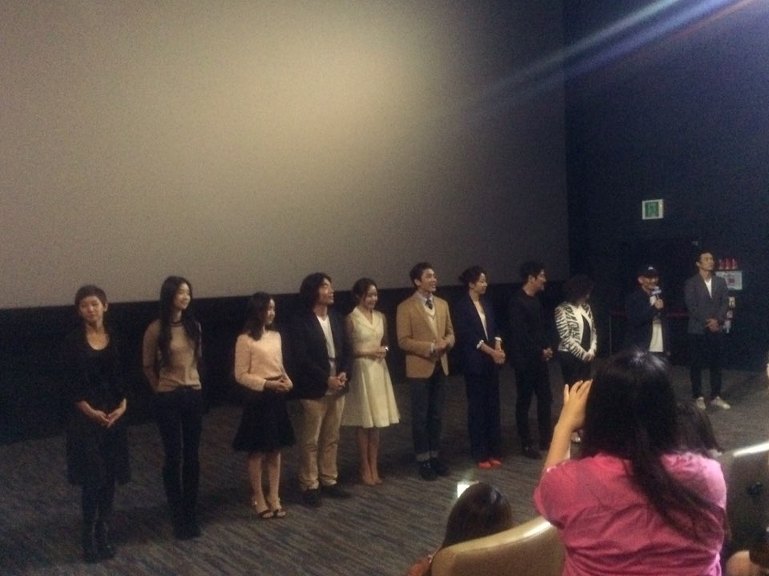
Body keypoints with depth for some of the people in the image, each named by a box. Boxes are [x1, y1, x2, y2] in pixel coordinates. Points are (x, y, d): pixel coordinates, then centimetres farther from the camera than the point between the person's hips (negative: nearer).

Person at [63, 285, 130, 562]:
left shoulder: (115, 338, 5)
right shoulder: (73, 341, -5)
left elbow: (122, 377, 6)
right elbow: (71, 385, -7)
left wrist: (122, 406, -8)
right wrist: (90, 411, -17)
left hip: (114, 415, 4)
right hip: (85, 417, -3)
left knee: (110, 476, 7)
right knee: (92, 478, -4)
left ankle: (104, 533, 20)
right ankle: (89, 536, 10)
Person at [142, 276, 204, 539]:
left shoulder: (194, 326, 1)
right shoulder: (156, 329, -11)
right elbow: (148, 366, 0)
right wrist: (161, 389, 8)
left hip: (194, 395, 4)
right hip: (168, 399, -4)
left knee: (192, 456, 9)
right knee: (173, 457, 2)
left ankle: (191, 515, 21)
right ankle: (178, 517, 16)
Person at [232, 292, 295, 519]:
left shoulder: (275, 336, 9)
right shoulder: (245, 339, -11)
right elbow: (241, 375, -12)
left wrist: (287, 380, -2)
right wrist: (266, 384, -20)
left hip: (277, 397, 6)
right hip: (258, 398, -6)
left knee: (275, 450, 12)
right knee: (257, 451, 5)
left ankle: (274, 496, 22)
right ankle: (258, 498, 19)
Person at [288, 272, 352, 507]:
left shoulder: (336, 318, 9)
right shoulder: (300, 322, -11)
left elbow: (346, 349, 11)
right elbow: (301, 358, -16)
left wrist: (344, 373, -7)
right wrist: (326, 379, -18)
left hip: (337, 388, 6)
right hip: (314, 390, -6)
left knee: (332, 438, 14)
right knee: (310, 441, 4)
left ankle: (329, 481, 26)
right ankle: (310, 486, 14)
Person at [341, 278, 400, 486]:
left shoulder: (381, 317, 8)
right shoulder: (351, 319, -9)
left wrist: (384, 350, -3)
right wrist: (368, 352, -16)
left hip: (379, 371, 5)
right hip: (361, 371, -5)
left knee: (376, 421, 9)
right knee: (363, 422, 2)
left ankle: (374, 467, 17)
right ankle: (365, 468, 13)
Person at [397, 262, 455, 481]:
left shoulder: (442, 304, 10)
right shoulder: (406, 307, -9)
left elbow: (450, 333, 14)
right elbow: (403, 341, -13)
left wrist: (446, 343, -9)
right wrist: (430, 347, -20)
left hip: (440, 367, 6)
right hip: (420, 368, -5)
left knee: (437, 415, 13)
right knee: (420, 416, 4)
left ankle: (435, 455, 25)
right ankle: (423, 459, 15)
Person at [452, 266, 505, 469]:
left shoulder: (486, 304, 12)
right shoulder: (461, 306, -7)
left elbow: (494, 329, 13)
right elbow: (467, 335, -13)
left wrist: (498, 348, -6)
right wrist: (491, 352, -15)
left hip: (491, 361, 6)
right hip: (475, 362, -6)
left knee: (493, 405, 8)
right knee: (477, 407, 1)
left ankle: (494, 451, 17)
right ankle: (480, 454, 9)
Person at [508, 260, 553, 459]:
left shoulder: (535, 300, 11)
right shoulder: (517, 302, -15)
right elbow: (520, 334, -19)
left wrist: (547, 347, 4)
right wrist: (540, 351, -13)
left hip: (540, 358, 8)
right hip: (525, 360, -8)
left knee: (545, 399, 12)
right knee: (524, 402, 2)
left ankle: (546, 439, 23)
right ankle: (526, 445, 12)